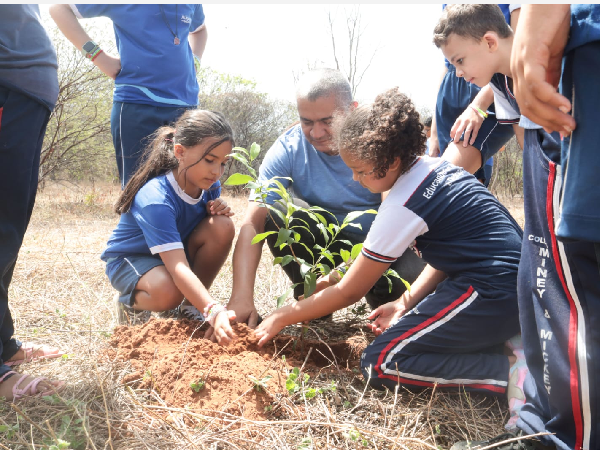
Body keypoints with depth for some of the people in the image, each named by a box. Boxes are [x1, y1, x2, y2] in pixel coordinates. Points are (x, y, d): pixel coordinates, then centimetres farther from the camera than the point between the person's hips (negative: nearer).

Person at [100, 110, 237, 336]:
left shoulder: (209, 184, -15)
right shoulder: (156, 199, -36)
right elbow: (178, 268, -45)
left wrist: (217, 209, -19)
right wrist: (212, 311, -60)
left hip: (176, 251, 6)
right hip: (129, 259, -6)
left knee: (222, 226, -23)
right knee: (168, 292, -40)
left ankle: (193, 303, -5)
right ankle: (128, 301, -2)